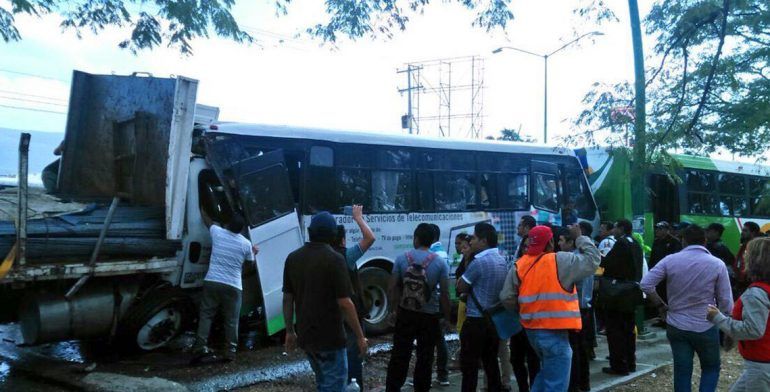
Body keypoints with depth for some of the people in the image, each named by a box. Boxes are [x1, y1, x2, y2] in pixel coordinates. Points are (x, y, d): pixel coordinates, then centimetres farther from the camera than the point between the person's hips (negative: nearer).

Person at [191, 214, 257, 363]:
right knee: (231, 320, 7)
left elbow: (207, 220, 23)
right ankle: (231, 351, 8)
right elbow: (251, 265, 13)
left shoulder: (217, 232, 1)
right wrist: (254, 253, 32)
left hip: (211, 282, 1)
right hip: (233, 286, -1)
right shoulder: (246, 244, -1)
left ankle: (200, 347, 0)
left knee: (206, 315, 8)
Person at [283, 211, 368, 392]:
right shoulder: (334, 259, -16)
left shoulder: (293, 258, 2)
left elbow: (287, 298, 7)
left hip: (305, 336, 7)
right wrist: (360, 336, -9)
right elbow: (344, 303, -18)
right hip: (330, 337, -6)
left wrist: (290, 331, 16)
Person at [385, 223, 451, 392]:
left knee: (399, 354, 10)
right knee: (425, 357, 11)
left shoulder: (402, 258, -4)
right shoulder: (440, 263, -6)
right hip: (430, 316, -1)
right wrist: (446, 318, 3)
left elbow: (392, 287, -2)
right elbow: (445, 294, -7)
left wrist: (395, 309, 9)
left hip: (405, 314, 1)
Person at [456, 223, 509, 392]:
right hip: (494, 319, 8)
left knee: (469, 366, -1)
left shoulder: (479, 262, -18)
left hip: (476, 321, -8)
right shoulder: (502, 260, 8)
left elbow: (460, 287, -10)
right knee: (491, 363, 14)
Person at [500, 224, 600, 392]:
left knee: (547, 370, 28)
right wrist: (580, 237, 8)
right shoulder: (561, 261, -11)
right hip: (554, 331, -7)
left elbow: (507, 298, 3)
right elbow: (592, 259, -3)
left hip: (532, 329, 7)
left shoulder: (519, 265, 4)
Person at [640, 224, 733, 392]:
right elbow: (726, 303, -7)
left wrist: (661, 304, 2)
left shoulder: (670, 260, -6)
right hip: (706, 327, -1)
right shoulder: (717, 264, -8)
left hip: (676, 326, 1)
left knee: (682, 372, 10)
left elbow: (646, 284, -12)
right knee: (711, 368, 19)